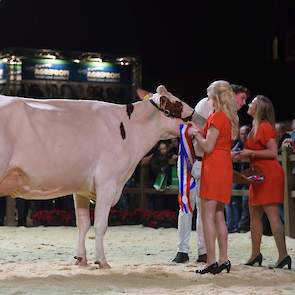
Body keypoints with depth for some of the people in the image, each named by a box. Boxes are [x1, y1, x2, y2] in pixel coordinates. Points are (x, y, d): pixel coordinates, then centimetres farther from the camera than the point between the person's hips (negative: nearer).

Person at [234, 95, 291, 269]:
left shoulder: (265, 127, -13)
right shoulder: (256, 127, 16)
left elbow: (273, 152, -19)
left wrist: (251, 153, -18)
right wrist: (245, 155, 14)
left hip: (269, 174, -10)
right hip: (259, 175, 10)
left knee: (272, 214, -12)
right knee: (255, 215, 14)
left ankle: (283, 255, -14)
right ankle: (256, 254, 21)